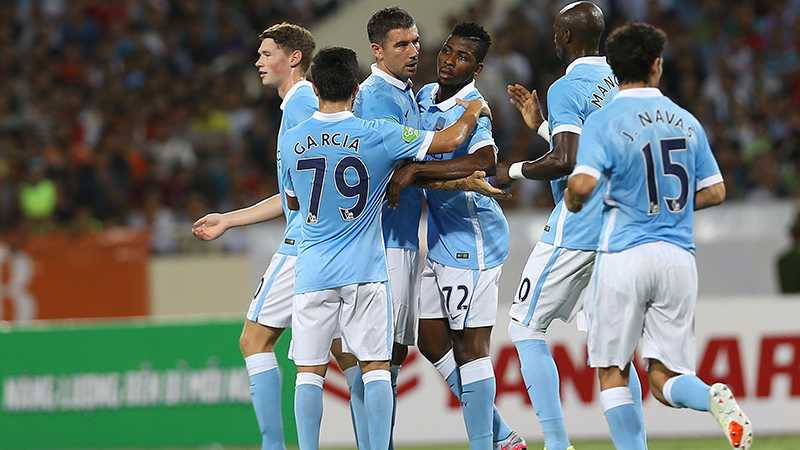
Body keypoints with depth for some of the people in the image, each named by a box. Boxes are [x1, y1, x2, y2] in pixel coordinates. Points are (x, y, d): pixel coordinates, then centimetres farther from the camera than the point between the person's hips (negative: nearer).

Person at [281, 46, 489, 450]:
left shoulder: (290, 141, 1)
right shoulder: (377, 135, -7)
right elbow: (449, 140, -1)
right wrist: (473, 111, 20)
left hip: (313, 273, 2)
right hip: (365, 272, -1)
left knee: (309, 372, 4)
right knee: (376, 367, 3)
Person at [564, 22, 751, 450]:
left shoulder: (604, 121, -5)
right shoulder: (686, 121, 9)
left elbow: (582, 185, -18)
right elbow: (714, 192, 13)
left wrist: (571, 200, 4)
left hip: (625, 254, -4)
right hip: (679, 255, 4)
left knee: (612, 373, 9)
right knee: (665, 379, 4)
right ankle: (714, 398, -26)